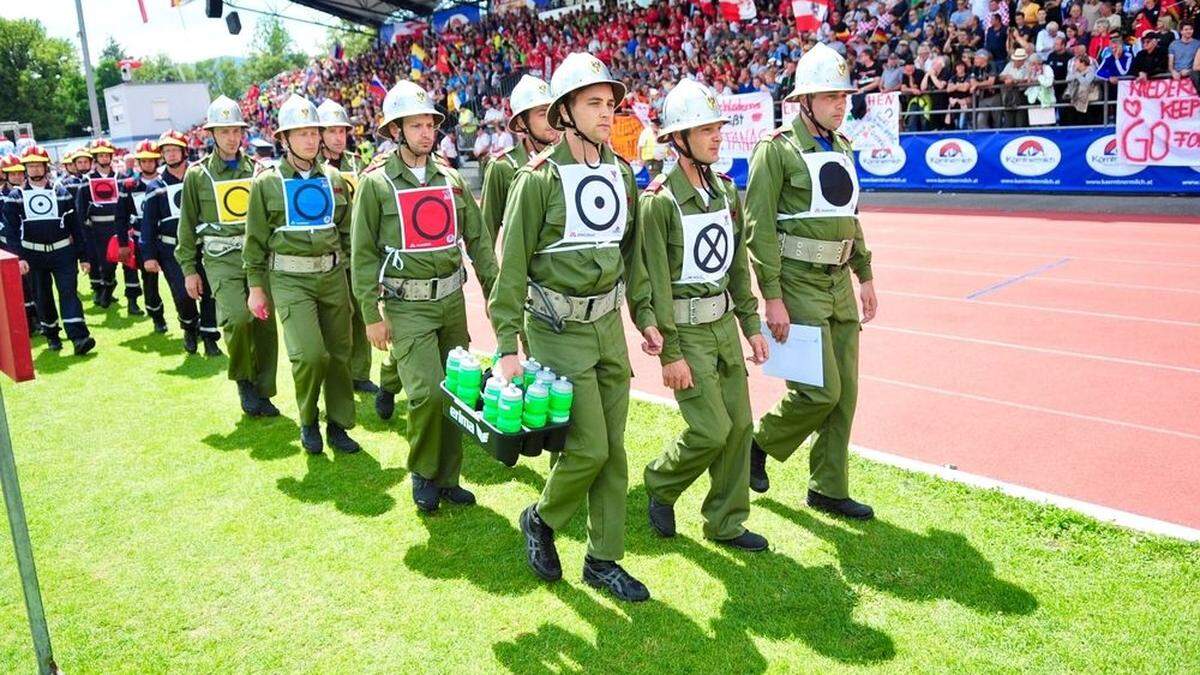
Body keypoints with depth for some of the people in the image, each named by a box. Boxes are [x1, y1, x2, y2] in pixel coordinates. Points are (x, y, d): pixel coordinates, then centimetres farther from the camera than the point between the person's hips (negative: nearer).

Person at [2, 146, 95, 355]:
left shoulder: (61, 192, 4)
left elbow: (76, 227, 5)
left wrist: (84, 256, 2)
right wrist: (18, 258, -14)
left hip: (62, 252, -1)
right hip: (33, 255, 1)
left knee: (69, 292, -10)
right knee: (42, 296, 9)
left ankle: (79, 337, -18)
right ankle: (52, 335, 23)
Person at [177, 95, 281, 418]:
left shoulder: (255, 169, 9)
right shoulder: (197, 174, 3)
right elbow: (188, 225, 7)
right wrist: (189, 269, 4)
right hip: (221, 258, -3)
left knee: (265, 324, 3)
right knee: (237, 317, -21)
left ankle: (262, 392, 18)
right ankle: (243, 379, 4)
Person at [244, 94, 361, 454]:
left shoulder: (333, 178, 8)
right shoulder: (267, 182, 0)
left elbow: (347, 231, 14)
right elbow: (256, 240, 3)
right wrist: (256, 287, 2)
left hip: (333, 275, 4)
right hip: (290, 279, -3)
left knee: (339, 353, 6)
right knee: (309, 354, -15)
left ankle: (338, 425, 22)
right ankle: (308, 421, 11)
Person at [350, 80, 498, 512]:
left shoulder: (450, 179, 9)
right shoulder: (376, 183, -3)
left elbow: (478, 240, 11)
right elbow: (363, 254, -4)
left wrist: (494, 292, 6)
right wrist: (372, 315, -7)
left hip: (452, 300, 5)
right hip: (407, 306, -5)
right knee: (426, 393, -14)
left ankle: (448, 477, 25)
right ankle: (422, 472, 12)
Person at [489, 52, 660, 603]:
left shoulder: (621, 174, 7)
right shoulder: (539, 178, -12)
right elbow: (511, 265, -11)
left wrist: (644, 315, 14)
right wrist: (508, 347, -14)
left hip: (608, 325, 6)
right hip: (559, 330, -6)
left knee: (613, 449, 9)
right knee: (588, 448, -7)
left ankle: (603, 560, 23)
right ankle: (540, 519, 22)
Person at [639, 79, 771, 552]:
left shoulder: (726, 191, 7)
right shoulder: (658, 202, -15)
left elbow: (738, 266, 13)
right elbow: (655, 283, -16)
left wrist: (752, 325, 11)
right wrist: (670, 354, -17)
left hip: (724, 325, 7)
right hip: (685, 331, -7)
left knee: (739, 424, 8)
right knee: (711, 429, -8)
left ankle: (726, 523, 23)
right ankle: (660, 486, 22)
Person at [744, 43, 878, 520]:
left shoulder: (842, 148, 14)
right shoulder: (777, 148, -10)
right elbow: (759, 226, -14)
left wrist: (865, 275, 18)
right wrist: (772, 298, -18)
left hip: (840, 283, 8)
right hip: (799, 283, -7)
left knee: (845, 391, 8)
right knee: (821, 390, -9)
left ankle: (828, 489, 21)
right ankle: (760, 443, 18)